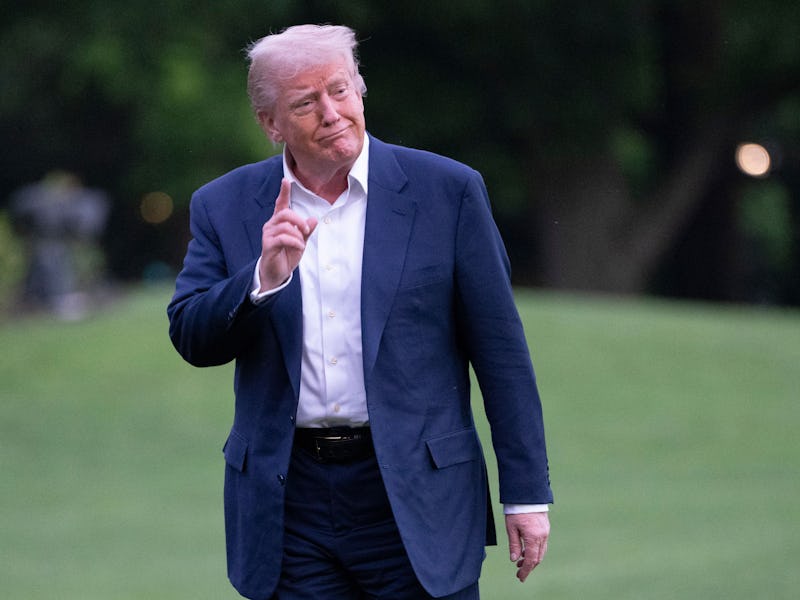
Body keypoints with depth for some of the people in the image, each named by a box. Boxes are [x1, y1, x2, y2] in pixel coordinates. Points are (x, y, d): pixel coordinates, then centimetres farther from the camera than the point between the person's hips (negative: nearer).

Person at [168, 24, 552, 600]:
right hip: (288, 503, 2)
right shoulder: (227, 207, 6)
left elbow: (501, 352, 1)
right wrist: (264, 276, -18)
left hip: (416, 503, -2)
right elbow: (191, 339, 0)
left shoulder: (447, 192, 0)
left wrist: (527, 493, -2)